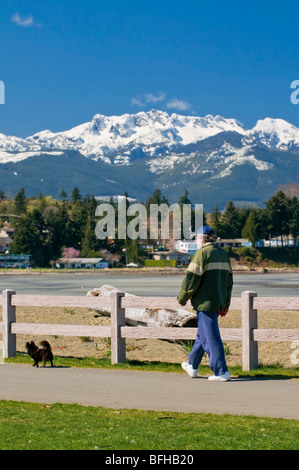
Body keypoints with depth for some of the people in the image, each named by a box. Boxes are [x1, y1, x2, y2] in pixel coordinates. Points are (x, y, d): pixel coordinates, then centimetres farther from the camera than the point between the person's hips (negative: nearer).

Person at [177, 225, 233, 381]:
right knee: (202, 335, 20)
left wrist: (182, 298, 0)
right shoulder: (223, 254, 13)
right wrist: (225, 304, 22)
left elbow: (191, 279, -15)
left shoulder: (202, 254, -12)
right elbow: (229, 281, 17)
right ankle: (192, 365, 32)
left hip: (205, 302, -9)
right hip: (219, 302, 9)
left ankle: (221, 372, -7)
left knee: (210, 337, -6)